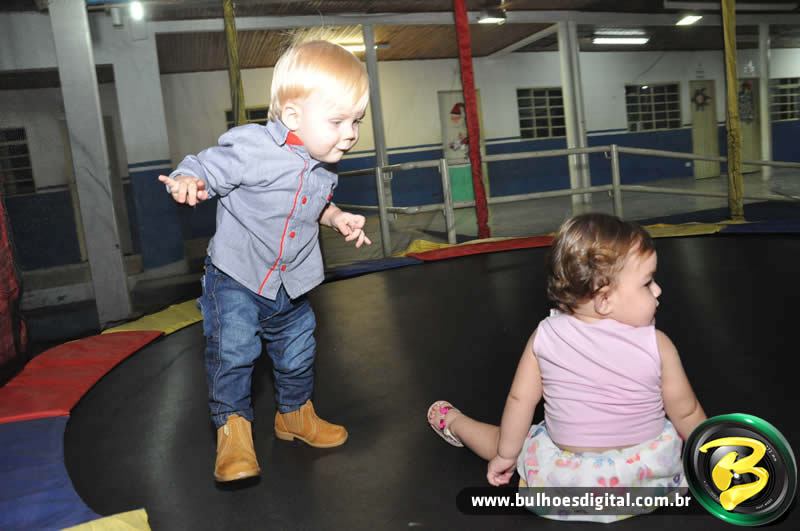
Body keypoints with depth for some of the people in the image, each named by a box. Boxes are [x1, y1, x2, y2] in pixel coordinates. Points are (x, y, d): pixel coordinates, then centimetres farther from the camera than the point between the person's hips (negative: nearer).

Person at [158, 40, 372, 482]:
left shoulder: (321, 167, -1)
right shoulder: (250, 147, -23)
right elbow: (207, 168, -19)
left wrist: (338, 218, 0)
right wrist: (188, 182, -41)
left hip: (291, 286, 6)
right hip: (235, 279, -6)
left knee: (297, 352, 17)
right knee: (232, 350, -16)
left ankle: (295, 413, 43)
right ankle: (233, 425, 8)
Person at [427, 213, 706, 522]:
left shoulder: (545, 337, -14)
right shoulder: (656, 346, -18)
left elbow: (520, 400, -6)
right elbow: (686, 414, -6)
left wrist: (506, 455, 7)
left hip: (567, 475, 1)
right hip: (648, 469, 0)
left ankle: (454, 424, 46)